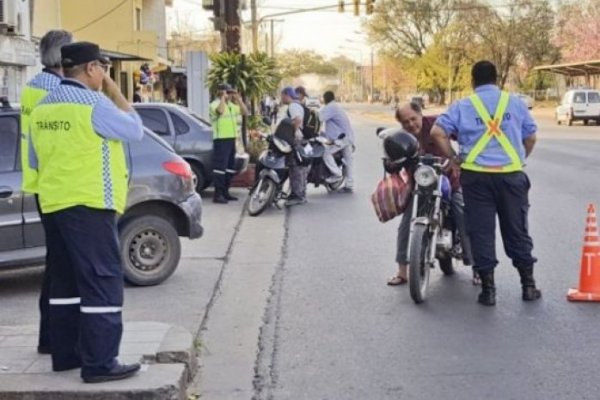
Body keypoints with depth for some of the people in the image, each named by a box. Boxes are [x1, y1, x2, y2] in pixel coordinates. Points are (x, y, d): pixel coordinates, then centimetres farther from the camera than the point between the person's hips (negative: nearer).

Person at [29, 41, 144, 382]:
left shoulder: (44, 107, 12)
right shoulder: (93, 103, -13)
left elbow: (36, 160, 18)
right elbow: (135, 130, -2)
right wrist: (114, 91, 3)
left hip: (54, 204, 9)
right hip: (88, 205, -8)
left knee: (67, 281, 13)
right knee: (102, 281, -6)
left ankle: (66, 354, 17)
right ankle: (100, 363, -7)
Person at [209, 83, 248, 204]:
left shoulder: (232, 105, 17)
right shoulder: (215, 104, -9)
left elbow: (245, 112, 13)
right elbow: (220, 110, -32)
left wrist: (238, 99, 5)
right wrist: (223, 97, -20)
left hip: (231, 139, 9)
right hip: (221, 139, -9)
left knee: (230, 167, 12)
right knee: (220, 166, -12)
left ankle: (225, 192, 21)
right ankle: (217, 194, -14)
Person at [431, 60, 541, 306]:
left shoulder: (462, 106, 4)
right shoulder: (515, 103, 8)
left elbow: (437, 132, -7)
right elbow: (531, 137, 9)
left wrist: (453, 158, 2)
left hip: (476, 176, -1)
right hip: (511, 175, 1)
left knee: (482, 232, 4)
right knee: (516, 230, 10)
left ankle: (488, 288, 6)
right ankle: (528, 285, 16)